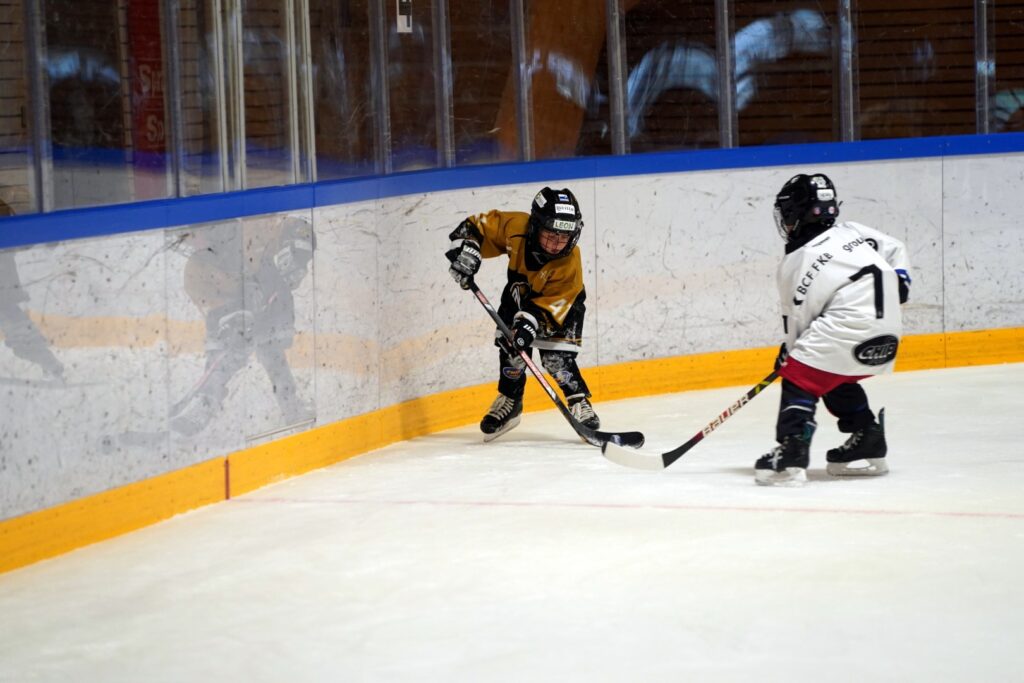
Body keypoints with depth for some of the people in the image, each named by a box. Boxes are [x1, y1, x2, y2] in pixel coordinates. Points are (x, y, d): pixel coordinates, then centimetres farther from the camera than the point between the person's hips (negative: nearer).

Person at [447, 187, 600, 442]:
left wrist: (531, 321, -47)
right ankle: (509, 402, 13)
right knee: (511, 348, -6)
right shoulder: (514, 227, -32)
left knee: (556, 357, -17)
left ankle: (580, 404, -2)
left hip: (561, 302, -3)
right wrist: (466, 251, -32)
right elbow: (478, 226, -18)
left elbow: (551, 304, -35)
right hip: (519, 294, 3)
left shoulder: (569, 263, -36)